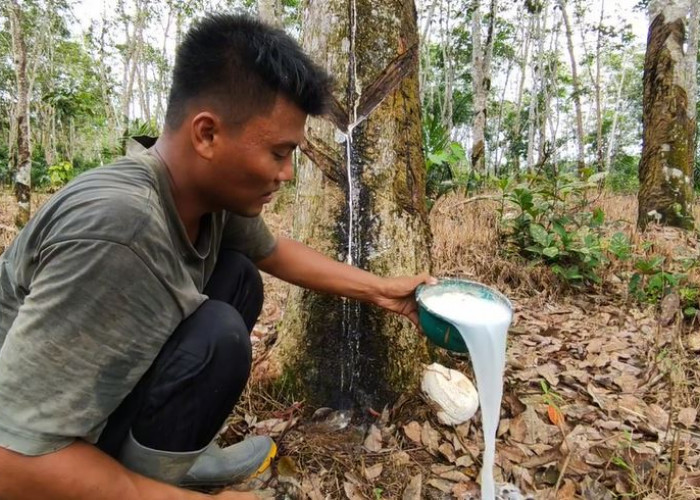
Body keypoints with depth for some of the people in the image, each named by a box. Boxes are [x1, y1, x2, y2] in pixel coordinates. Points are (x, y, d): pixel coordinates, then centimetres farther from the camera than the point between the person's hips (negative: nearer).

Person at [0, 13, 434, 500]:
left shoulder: (214, 185, -12)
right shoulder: (119, 228, -37)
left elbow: (273, 251, 8)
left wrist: (381, 289, 6)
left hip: (107, 380, 8)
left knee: (238, 276, 0)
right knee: (217, 336, -29)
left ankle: (178, 453, 8)